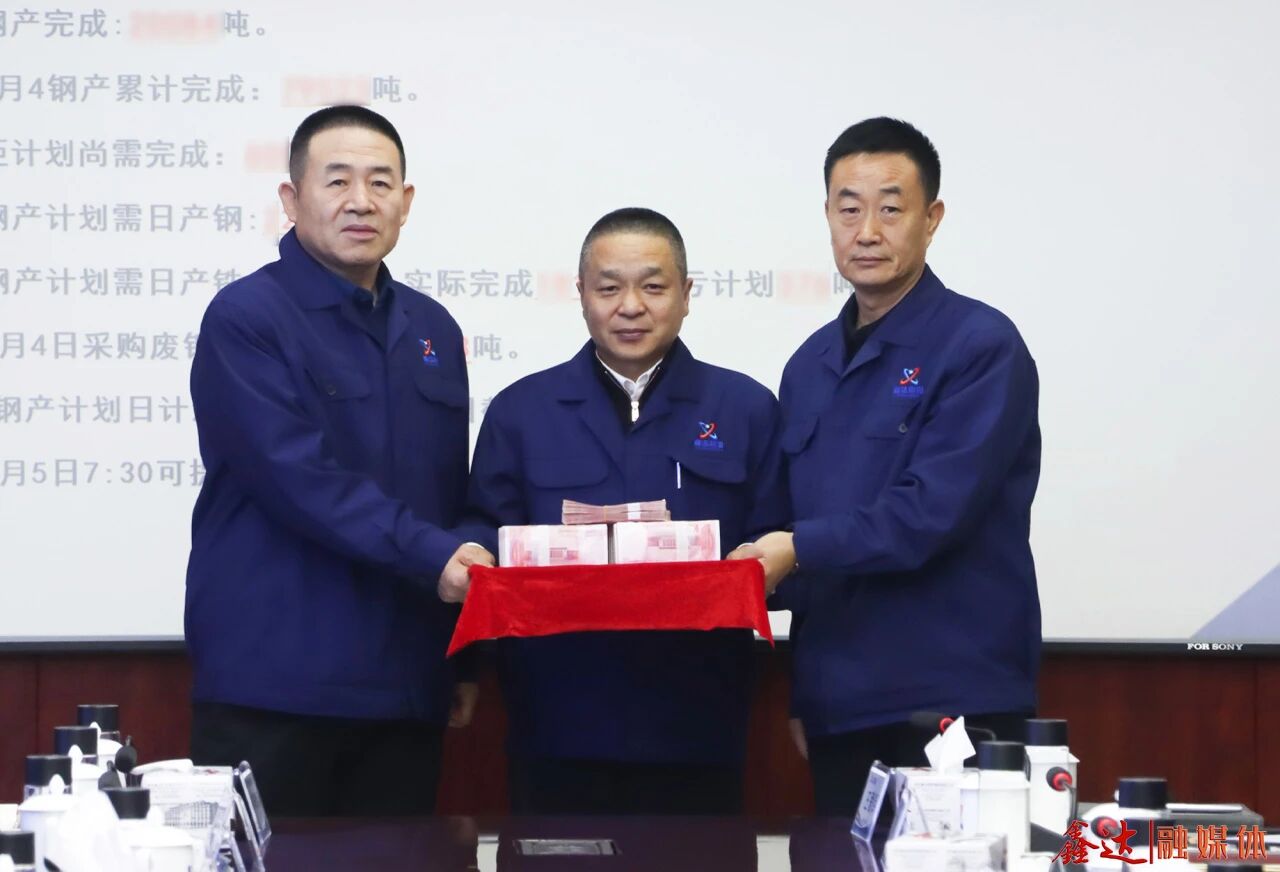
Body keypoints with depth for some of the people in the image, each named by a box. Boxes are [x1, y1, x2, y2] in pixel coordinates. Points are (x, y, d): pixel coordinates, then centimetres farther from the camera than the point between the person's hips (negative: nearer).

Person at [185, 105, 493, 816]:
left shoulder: (432, 330, 15)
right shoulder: (248, 317, -6)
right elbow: (296, 475, -17)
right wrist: (431, 555, -22)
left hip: (405, 685, 6)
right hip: (271, 683, -6)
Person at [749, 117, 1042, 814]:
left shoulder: (981, 347, -7)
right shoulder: (812, 364, 14)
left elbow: (931, 515, -17)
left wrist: (801, 548, -22)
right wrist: (804, 695, 14)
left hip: (952, 704, -6)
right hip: (836, 711, 6)